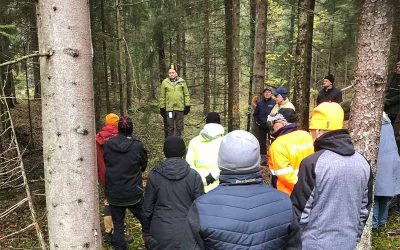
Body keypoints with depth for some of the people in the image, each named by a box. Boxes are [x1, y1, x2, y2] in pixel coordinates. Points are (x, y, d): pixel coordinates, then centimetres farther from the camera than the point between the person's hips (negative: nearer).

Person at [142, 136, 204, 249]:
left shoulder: (154, 175, -7)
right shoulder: (194, 176, -9)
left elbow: (147, 208, 0)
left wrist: (146, 232, 13)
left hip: (160, 236, 1)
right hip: (186, 235, 0)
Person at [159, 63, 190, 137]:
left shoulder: (182, 82, 5)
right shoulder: (165, 82, 2)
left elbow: (186, 94, 7)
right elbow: (162, 96, 4)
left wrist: (187, 105, 1)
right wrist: (162, 107, 0)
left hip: (180, 108, 1)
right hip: (169, 108, -1)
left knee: (179, 127, 10)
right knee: (169, 127, 5)